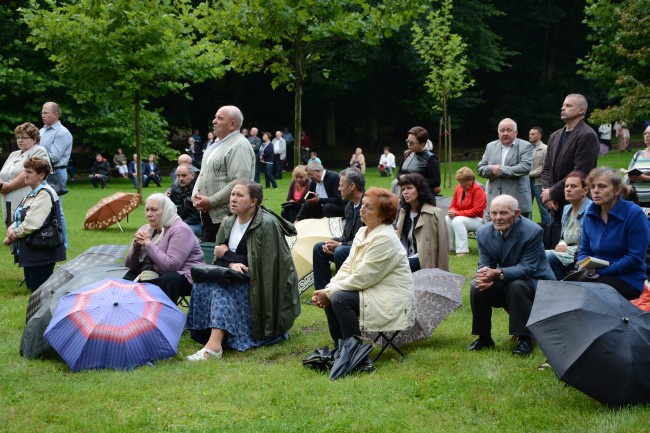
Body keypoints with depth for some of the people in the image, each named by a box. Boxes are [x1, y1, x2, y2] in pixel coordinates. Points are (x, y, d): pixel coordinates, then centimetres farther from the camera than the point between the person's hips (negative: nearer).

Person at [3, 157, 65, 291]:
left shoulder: (44, 194, -17)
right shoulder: (30, 195, 15)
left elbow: (31, 224, -24)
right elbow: (19, 219, 17)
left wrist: (12, 236, -10)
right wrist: (11, 229, -6)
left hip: (41, 253, -10)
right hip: (29, 251, 10)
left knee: (38, 289, -10)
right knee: (31, 286, 14)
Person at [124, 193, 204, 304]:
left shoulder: (180, 230, -14)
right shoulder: (145, 229, 9)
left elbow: (171, 265, -28)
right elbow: (129, 265, 8)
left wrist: (148, 244, -20)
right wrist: (136, 245, -12)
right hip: (155, 275, 7)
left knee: (169, 280, -37)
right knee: (128, 278, -16)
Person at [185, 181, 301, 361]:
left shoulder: (267, 224, -15)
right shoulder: (228, 223, 6)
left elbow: (261, 264, -18)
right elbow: (219, 258, 5)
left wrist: (227, 255, -11)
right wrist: (232, 264, -20)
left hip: (262, 285, -7)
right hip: (240, 279, 7)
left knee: (218, 287, -29)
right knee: (203, 284, -20)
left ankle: (214, 346, -40)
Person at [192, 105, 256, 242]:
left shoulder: (239, 146, -13)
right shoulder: (216, 145, 18)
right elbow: (203, 173, 24)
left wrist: (211, 201, -19)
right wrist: (195, 194, 4)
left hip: (225, 216, -9)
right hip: (208, 215, 9)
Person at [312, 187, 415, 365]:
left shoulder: (385, 239, -20)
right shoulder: (363, 232, 8)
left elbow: (361, 278, -22)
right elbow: (347, 267, 8)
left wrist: (329, 292, -16)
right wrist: (327, 290, -7)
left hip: (391, 300, -9)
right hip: (371, 291, 9)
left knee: (340, 299, -24)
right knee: (331, 296, -4)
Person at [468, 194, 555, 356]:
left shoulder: (533, 232, -22)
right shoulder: (483, 232, -5)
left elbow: (527, 267, -27)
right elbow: (484, 263, -4)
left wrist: (498, 273, -42)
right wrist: (484, 275, -31)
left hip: (533, 281, -5)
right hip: (503, 284, 5)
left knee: (516, 286, -36)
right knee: (477, 288, -20)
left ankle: (524, 339, -23)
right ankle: (484, 337, -1)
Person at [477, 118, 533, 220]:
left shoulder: (525, 146, 2)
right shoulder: (490, 146, 15)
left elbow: (526, 167, -13)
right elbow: (480, 169, 12)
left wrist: (501, 170, -13)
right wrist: (491, 169, -12)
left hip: (518, 202, -4)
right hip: (494, 202, 4)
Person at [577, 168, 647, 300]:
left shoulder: (634, 213, -11)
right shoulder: (590, 214, 8)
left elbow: (636, 258, -15)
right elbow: (584, 251, 14)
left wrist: (600, 270, -18)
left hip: (628, 278, -5)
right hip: (595, 274, 6)